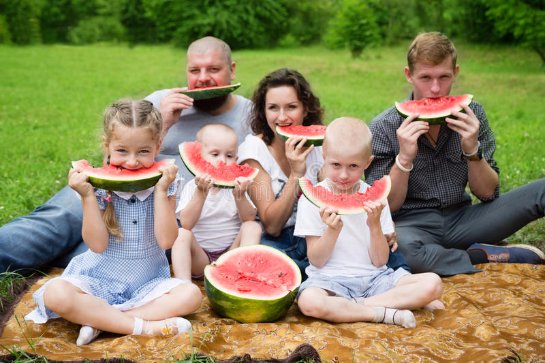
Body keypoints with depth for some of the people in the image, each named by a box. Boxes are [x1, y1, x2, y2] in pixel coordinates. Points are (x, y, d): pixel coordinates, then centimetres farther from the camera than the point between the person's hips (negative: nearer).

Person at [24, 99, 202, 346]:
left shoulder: (163, 183, -7)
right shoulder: (99, 185, -10)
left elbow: (166, 240, -16)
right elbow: (98, 245, -15)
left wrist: (161, 191, -22)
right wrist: (87, 196, -24)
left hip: (149, 282, 1)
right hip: (101, 279, -1)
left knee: (191, 294, -25)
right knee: (56, 294, -29)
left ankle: (101, 320, -23)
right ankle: (145, 325, -25)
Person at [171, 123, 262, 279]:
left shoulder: (235, 184, 3)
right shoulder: (192, 186, -2)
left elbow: (249, 219, -9)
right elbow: (186, 224, -17)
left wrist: (240, 196, -26)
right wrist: (201, 193, -28)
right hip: (200, 258, -1)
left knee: (253, 227, -20)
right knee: (182, 234, -27)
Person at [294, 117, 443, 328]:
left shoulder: (374, 198, 4)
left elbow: (380, 261, 2)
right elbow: (316, 261, -4)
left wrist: (375, 225, -14)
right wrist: (332, 230, -21)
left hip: (374, 277, 3)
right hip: (331, 280, -2)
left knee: (433, 284, -18)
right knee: (309, 301, -37)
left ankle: (356, 305, -17)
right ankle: (389, 312, -22)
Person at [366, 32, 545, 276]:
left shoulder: (471, 114, -1)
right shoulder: (383, 128, -9)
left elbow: (487, 193, 1)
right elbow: (384, 207, -9)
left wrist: (472, 150, -17)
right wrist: (404, 158, -24)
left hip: (462, 220, 2)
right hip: (413, 225, -1)